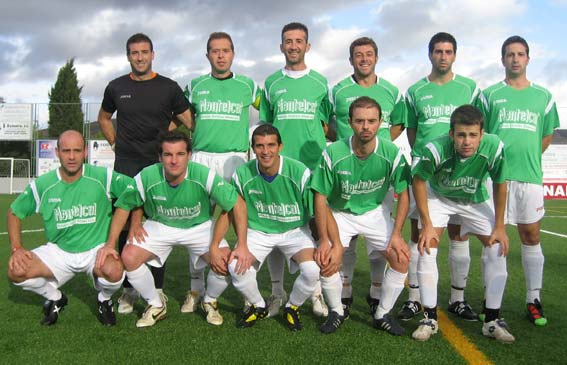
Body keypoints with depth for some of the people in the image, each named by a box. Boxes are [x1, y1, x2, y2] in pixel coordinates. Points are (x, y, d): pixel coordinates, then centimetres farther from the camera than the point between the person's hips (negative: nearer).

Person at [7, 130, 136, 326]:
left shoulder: (102, 177, -13)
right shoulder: (42, 185, -5)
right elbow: (14, 212, 8)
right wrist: (17, 248, -7)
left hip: (96, 249, -2)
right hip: (58, 251, 3)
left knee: (114, 271, -35)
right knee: (16, 271, -21)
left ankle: (104, 300, 5)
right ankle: (55, 298, 12)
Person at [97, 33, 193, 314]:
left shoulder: (168, 87, 4)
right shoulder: (116, 87, 9)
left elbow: (188, 122, 7)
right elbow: (104, 117, 25)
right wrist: (115, 143, 13)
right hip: (126, 166, 2)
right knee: (125, 225, 0)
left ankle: (156, 289, 10)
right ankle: (128, 289, 10)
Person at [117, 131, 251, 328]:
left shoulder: (204, 175, -29)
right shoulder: (146, 178, -23)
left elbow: (238, 204, -22)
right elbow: (132, 203, 1)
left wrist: (242, 246, -25)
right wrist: (135, 224, -14)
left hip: (200, 226, -1)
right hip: (160, 225, 2)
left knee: (226, 261, -24)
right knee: (129, 257, -20)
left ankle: (210, 302, 11)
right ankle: (156, 305, 7)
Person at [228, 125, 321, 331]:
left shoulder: (300, 172, -18)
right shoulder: (242, 175, -12)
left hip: (294, 231, -1)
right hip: (257, 232, 2)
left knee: (312, 269, -27)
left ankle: (292, 308, 8)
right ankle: (258, 306, 10)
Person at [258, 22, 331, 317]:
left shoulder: (321, 82, 11)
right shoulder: (271, 83, 12)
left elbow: (327, 126, 11)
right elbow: (264, 126, 14)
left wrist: (323, 155, -3)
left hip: (314, 166, -1)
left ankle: (316, 292, 11)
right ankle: (277, 292, 13)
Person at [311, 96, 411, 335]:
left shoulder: (393, 154, -19)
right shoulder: (333, 154, -24)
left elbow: (403, 194, -6)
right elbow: (320, 198, -16)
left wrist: (396, 234, -13)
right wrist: (325, 240, -20)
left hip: (375, 212, 2)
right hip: (339, 213, -1)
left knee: (401, 259, -14)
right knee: (327, 260, -22)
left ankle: (382, 314, 9)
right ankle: (336, 312, 7)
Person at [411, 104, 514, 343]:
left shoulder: (494, 148, -33)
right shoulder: (435, 150, -38)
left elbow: (499, 185, -14)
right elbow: (418, 181, -19)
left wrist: (499, 226, -9)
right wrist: (427, 224, -17)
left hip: (475, 199, 2)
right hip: (438, 196, -2)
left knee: (498, 247, -7)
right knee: (427, 247, -14)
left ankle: (492, 320, 5)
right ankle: (430, 318, -2)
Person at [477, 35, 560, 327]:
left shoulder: (543, 96, 13)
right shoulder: (490, 95, 7)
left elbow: (547, 136, 19)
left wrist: (528, 160, 14)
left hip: (530, 176, 2)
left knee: (531, 236, 4)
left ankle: (533, 300, 14)